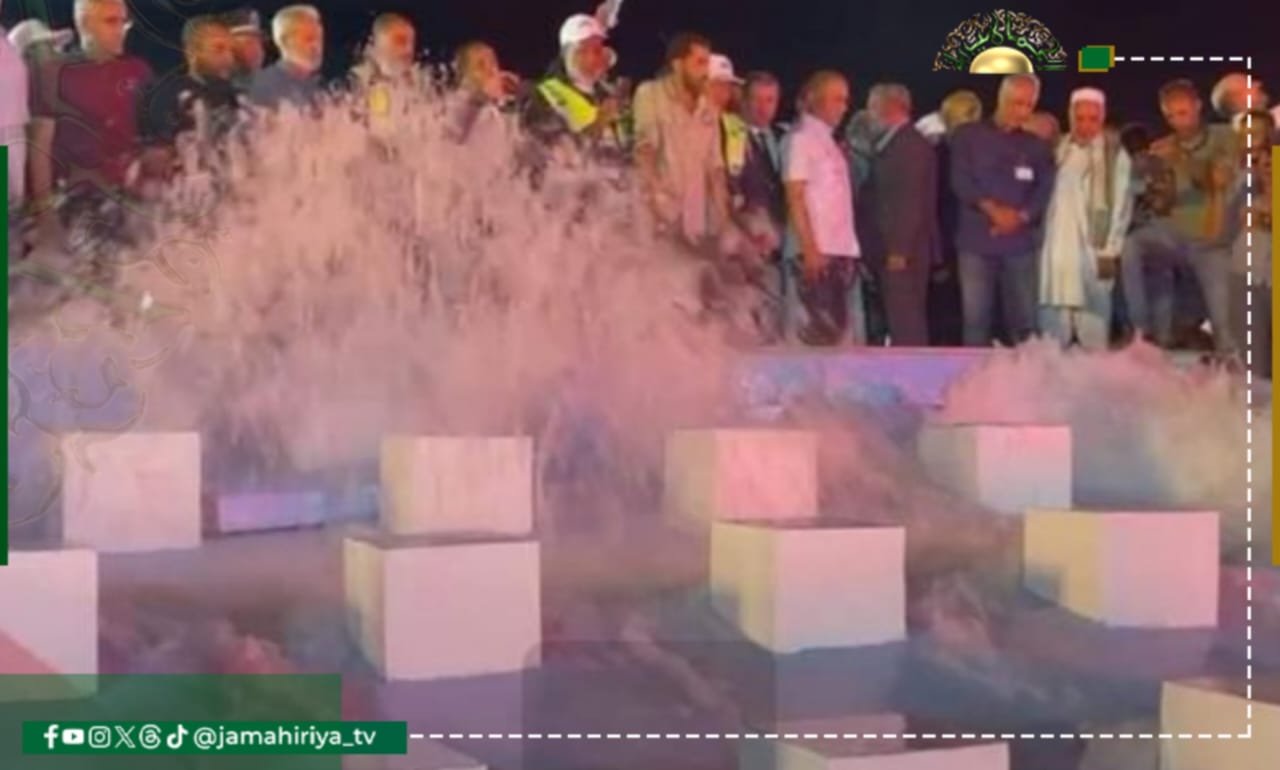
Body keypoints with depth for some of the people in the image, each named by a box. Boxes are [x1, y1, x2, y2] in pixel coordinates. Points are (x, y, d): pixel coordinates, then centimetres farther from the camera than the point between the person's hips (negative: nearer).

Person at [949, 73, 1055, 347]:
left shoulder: (1037, 146, 16)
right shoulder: (968, 137, 9)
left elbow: (1045, 190, 6)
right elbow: (961, 180, -3)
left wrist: (1021, 216, -11)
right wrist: (992, 209, -15)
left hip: (1020, 242, 2)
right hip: (976, 241, -2)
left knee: (1025, 317, -1)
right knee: (976, 317, -4)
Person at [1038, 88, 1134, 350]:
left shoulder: (1115, 155, -1)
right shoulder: (1058, 150, 12)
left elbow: (1121, 206, -4)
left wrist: (1110, 252, -8)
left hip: (1093, 253, -4)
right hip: (1056, 252, 4)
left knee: (1094, 336, -3)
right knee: (1053, 334, 6)